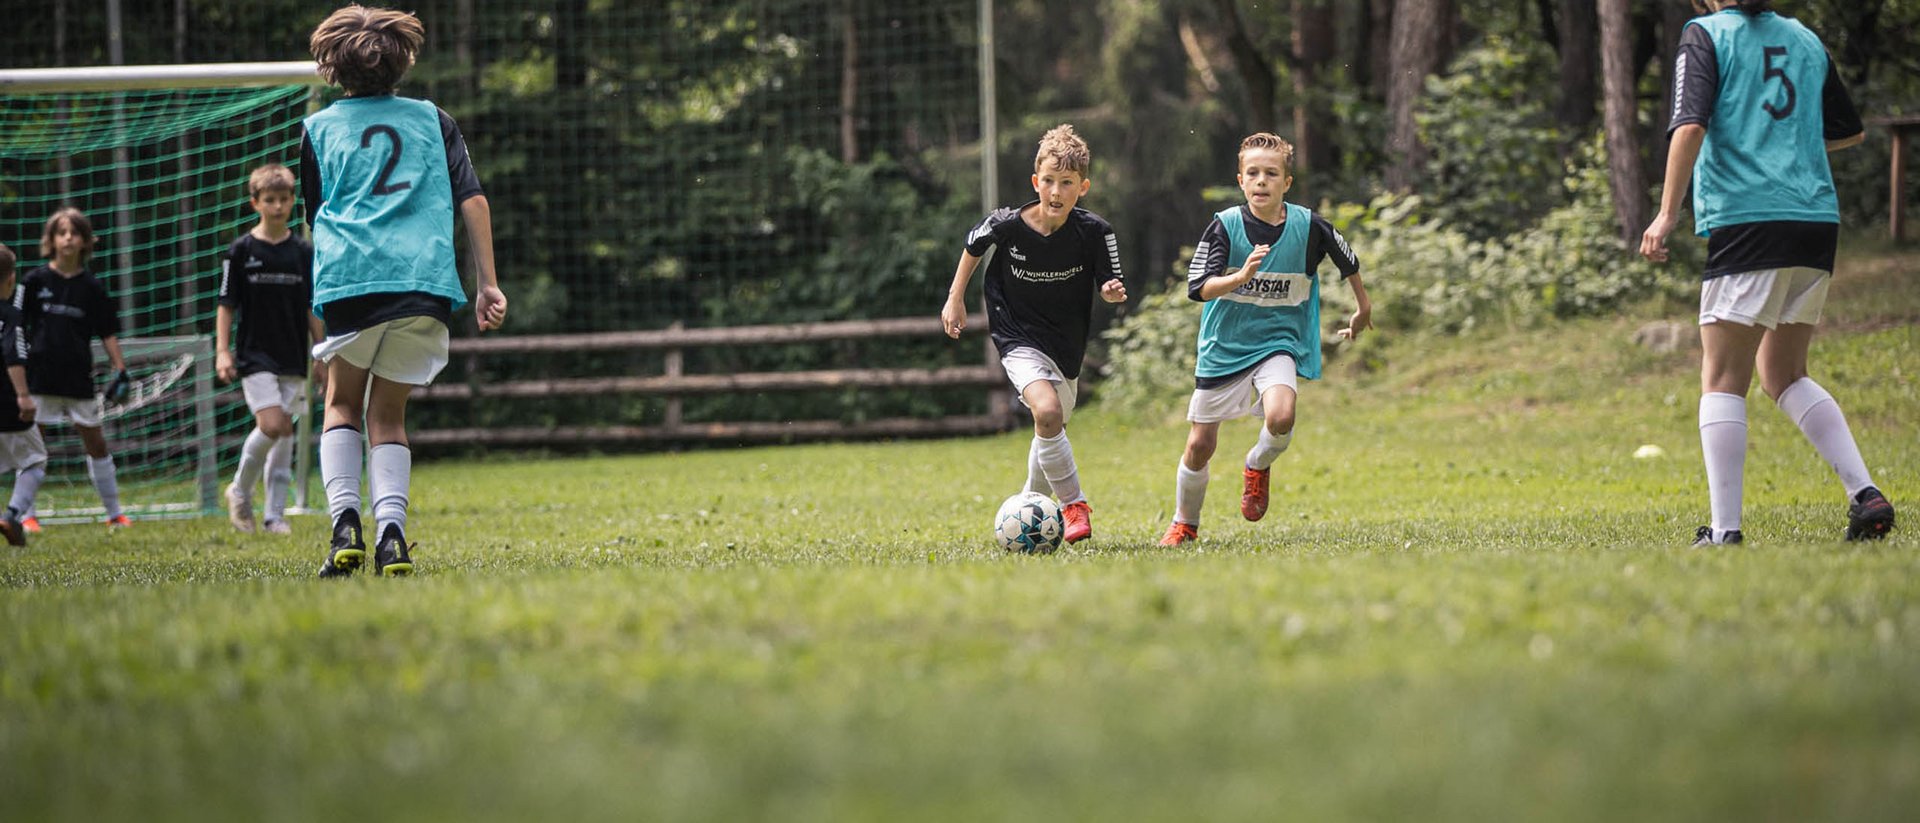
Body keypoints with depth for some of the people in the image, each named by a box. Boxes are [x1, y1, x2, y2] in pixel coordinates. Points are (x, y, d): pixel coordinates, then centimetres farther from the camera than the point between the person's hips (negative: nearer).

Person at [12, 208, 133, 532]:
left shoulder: (91, 287, 4)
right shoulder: (34, 281, 0)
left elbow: (108, 332, 8)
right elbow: (17, 327, 2)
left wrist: (120, 369, 1)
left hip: (78, 377, 1)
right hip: (40, 376, -1)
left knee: (95, 441, 6)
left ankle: (114, 513, 15)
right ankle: (26, 514, 7)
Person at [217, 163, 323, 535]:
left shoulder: (304, 252, 6)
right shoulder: (241, 251, -1)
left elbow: (313, 309, 11)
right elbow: (226, 305, 1)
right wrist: (222, 351, -8)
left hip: (293, 359, 3)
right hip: (255, 356, -3)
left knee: (284, 434, 2)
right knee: (272, 425, -18)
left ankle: (275, 513, 9)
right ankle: (240, 492, 5)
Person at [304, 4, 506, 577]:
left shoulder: (319, 128, 15)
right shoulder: (432, 119, 17)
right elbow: (473, 198, 9)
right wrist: (487, 285, 8)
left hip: (350, 281, -1)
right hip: (427, 282, 1)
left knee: (343, 402, 18)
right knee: (388, 413, 12)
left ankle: (345, 523, -3)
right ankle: (391, 534, -9)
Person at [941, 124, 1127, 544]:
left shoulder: (1094, 232, -16)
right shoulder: (1007, 225, -18)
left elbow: (1108, 286, -6)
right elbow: (973, 247, 3)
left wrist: (1112, 292, -29)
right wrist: (955, 298, 6)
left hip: (1067, 346, 3)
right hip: (1020, 340, -3)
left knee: (1053, 428, 20)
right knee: (1048, 412, -28)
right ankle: (1073, 505, -13)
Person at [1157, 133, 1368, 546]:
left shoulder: (1309, 226, -8)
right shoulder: (1225, 226, -11)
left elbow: (1348, 262, 12)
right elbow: (1200, 288, -19)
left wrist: (1363, 309, 24)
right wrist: (1241, 276, -36)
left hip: (1278, 342, 0)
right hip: (1224, 346, 0)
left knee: (1280, 417, -29)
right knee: (1200, 445, 5)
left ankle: (1258, 466, 5)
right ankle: (1184, 524, 29)